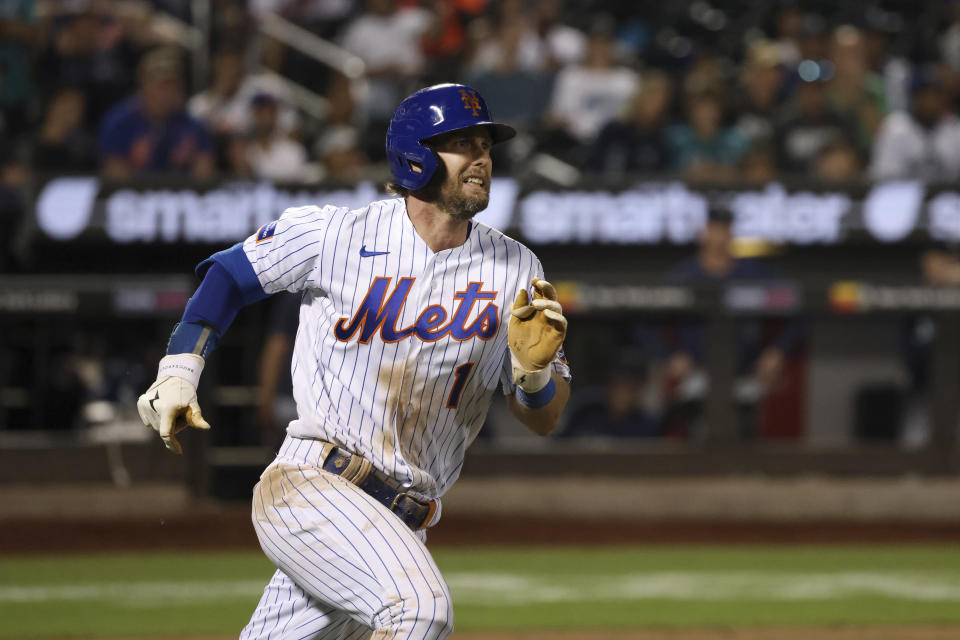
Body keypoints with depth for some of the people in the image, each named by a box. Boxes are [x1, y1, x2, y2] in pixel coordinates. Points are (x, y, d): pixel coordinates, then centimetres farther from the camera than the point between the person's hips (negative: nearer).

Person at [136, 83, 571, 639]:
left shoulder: (514, 271, 5)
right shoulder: (339, 237, -4)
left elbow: (544, 421, 7)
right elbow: (232, 273, 11)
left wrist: (534, 369, -15)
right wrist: (179, 372, 1)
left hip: (400, 527, 5)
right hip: (311, 486, -5)